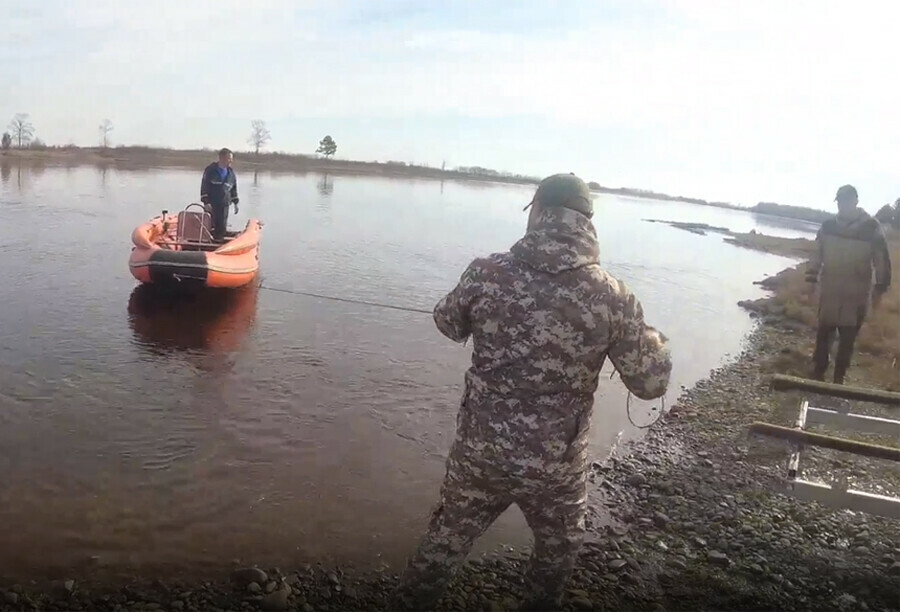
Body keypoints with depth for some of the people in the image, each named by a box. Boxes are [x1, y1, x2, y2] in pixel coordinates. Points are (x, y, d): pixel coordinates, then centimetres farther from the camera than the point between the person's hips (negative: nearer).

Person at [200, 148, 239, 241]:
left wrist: (235, 202, 15)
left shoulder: (231, 173, 10)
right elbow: (204, 187, -7)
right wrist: (206, 202, -14)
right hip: (211, 204, -4)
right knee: (211, 226, -4)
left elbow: (234, 188, 19)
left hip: (224, 205, 4)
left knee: (222, 227, 3)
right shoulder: (210, 170, -4)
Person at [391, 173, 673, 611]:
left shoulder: (487, 273, -11)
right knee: (557, 553, 28)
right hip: (555, 466, -1)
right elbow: (650, 383, -6)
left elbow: (448, 324, 8)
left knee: (445, 541, 24)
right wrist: (656, 341, 15)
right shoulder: (612, 297, -15)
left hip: (479, 453, 1)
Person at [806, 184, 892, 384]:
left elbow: (882, 260, -2)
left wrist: (880, 288, -4)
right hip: (829, 292, 2)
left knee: (848, 338, 6)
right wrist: (811, 278, 8)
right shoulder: (828, 226, 2)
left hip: (856, 295, -2)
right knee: (824, 333, 6)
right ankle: (818, 372, 16)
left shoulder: (872, 228, -6)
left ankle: (839, 377, 16)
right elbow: (817, 255, 10)